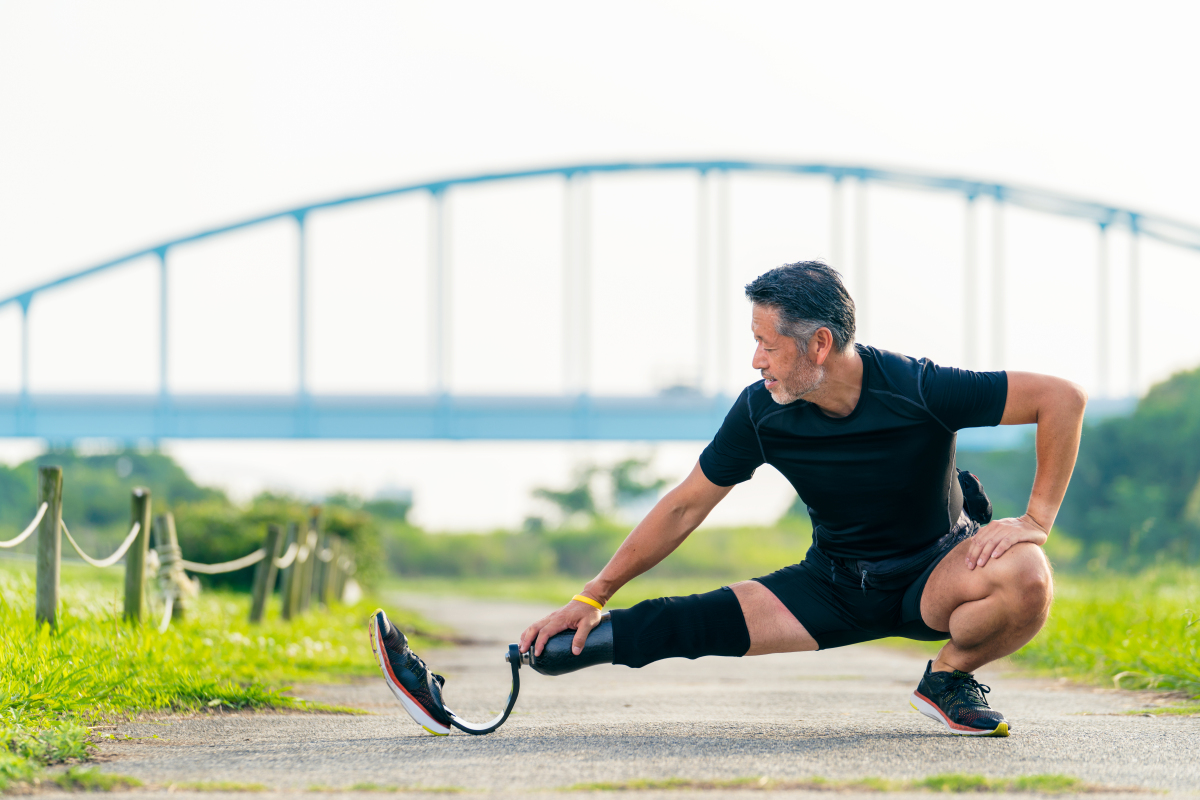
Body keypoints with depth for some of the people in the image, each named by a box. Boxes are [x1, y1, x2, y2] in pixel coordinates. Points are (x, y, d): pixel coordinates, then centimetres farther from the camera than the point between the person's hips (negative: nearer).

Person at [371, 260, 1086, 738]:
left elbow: (1063, 397, -21)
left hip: (937, 569, -3)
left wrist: (1035, 522, -24)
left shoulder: (916, 390, -26)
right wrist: (592, 597, -1)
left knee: (1026, 579, -37)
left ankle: (951, 677, -5)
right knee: (692, 623, -16)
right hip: (834, 583, 3)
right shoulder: (762, 414, -13)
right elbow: (686, 506, -1)